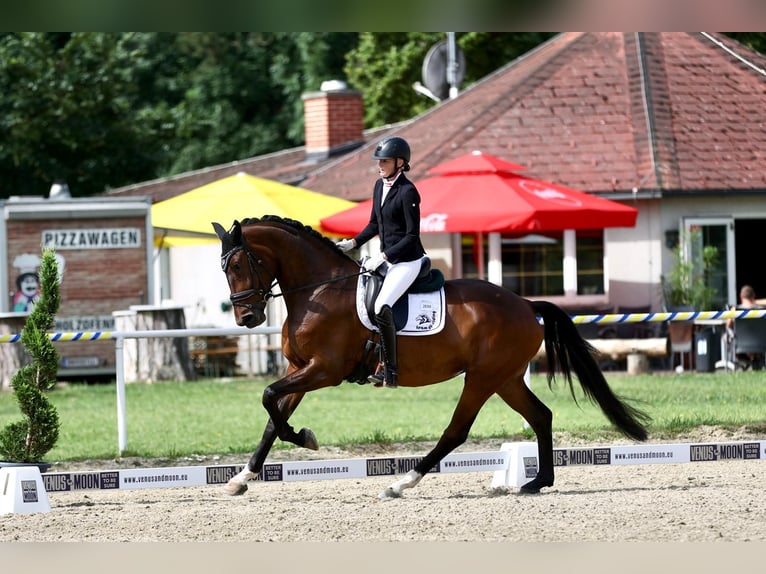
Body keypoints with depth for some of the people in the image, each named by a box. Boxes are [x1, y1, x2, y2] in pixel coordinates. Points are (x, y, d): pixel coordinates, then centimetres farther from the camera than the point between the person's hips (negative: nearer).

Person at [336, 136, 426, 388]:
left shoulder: (408, 192, -17)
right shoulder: (380, 185, 9)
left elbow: (412, 236, -17)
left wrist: (384, 256, -21)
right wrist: (353, 243, 6)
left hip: (408, 261, -10)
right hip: (386, 259, 10)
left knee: (381, 307, -26)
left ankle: (389, 371, -23)